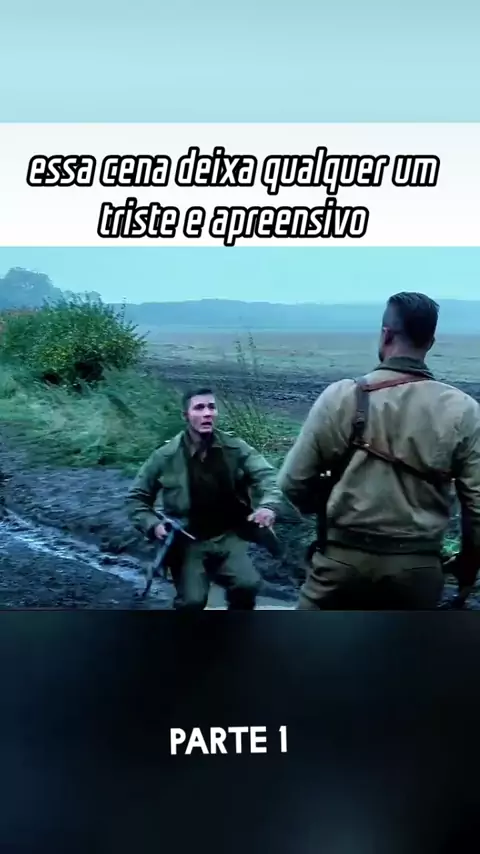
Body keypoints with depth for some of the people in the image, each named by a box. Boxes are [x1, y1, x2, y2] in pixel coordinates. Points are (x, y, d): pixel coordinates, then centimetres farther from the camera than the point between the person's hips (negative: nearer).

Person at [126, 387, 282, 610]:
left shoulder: (234, 448, -5)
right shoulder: (166, 457, -7)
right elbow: (136, 497, 3)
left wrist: (268, 504, -32)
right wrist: (153, 524, -14)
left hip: (227, 536, 2)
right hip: (188, 542, -1)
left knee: (248, 584, -21)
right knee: (192, 600, -19)